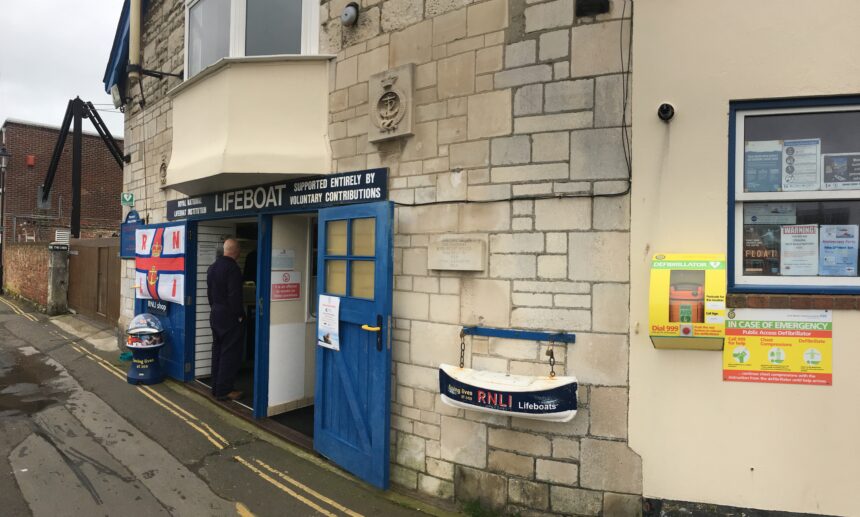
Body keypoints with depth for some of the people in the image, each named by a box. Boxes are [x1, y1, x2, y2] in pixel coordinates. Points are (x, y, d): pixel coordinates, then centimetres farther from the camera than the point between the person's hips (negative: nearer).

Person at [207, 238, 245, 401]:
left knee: (217, 351, 16)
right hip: (230, 317, -9)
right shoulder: (232, 268, -18)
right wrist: (239, 315, -13)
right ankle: (224, 390, 3)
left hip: (215, 314, 9)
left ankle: (216, 387, 24)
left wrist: (215, 307, 20)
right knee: (230, 353, -1)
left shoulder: (213, 267, 10)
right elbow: (235, 295, -21)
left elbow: (209, 292, 15)